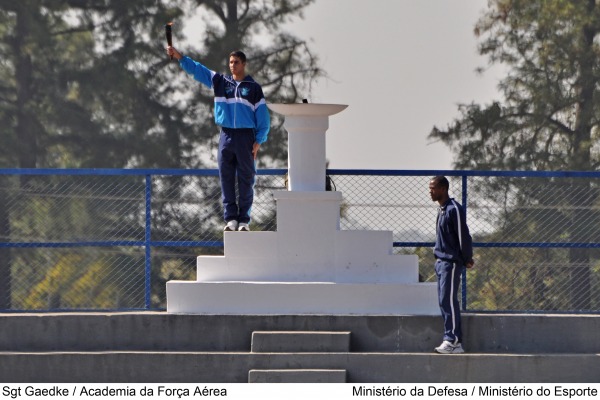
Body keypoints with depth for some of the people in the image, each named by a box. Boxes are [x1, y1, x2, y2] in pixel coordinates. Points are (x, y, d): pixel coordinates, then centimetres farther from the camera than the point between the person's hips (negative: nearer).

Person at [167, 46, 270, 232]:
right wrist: (178, 56, -6)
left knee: (246, 180, -2)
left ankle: (244, 220, 1)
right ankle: (231, 218, 3)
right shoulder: (220, 82, 11)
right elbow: (196, 69, 6)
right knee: (226, 179, 1)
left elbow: (263, 116, 2)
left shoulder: (253, 88, 4)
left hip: (246, 136, -3)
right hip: (226, 135, 3)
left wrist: (259, 140, -6)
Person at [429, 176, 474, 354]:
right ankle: (456, 343, 9)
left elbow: (464, 235, -14)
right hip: (441, 261, 10)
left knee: (448, 301, -11)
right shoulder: (442, 209, 16)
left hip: (451, 262, -10)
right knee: (444, 302, 8)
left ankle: (452, 340, -11)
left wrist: (467, 259, -10)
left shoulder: (454, 209, -14)